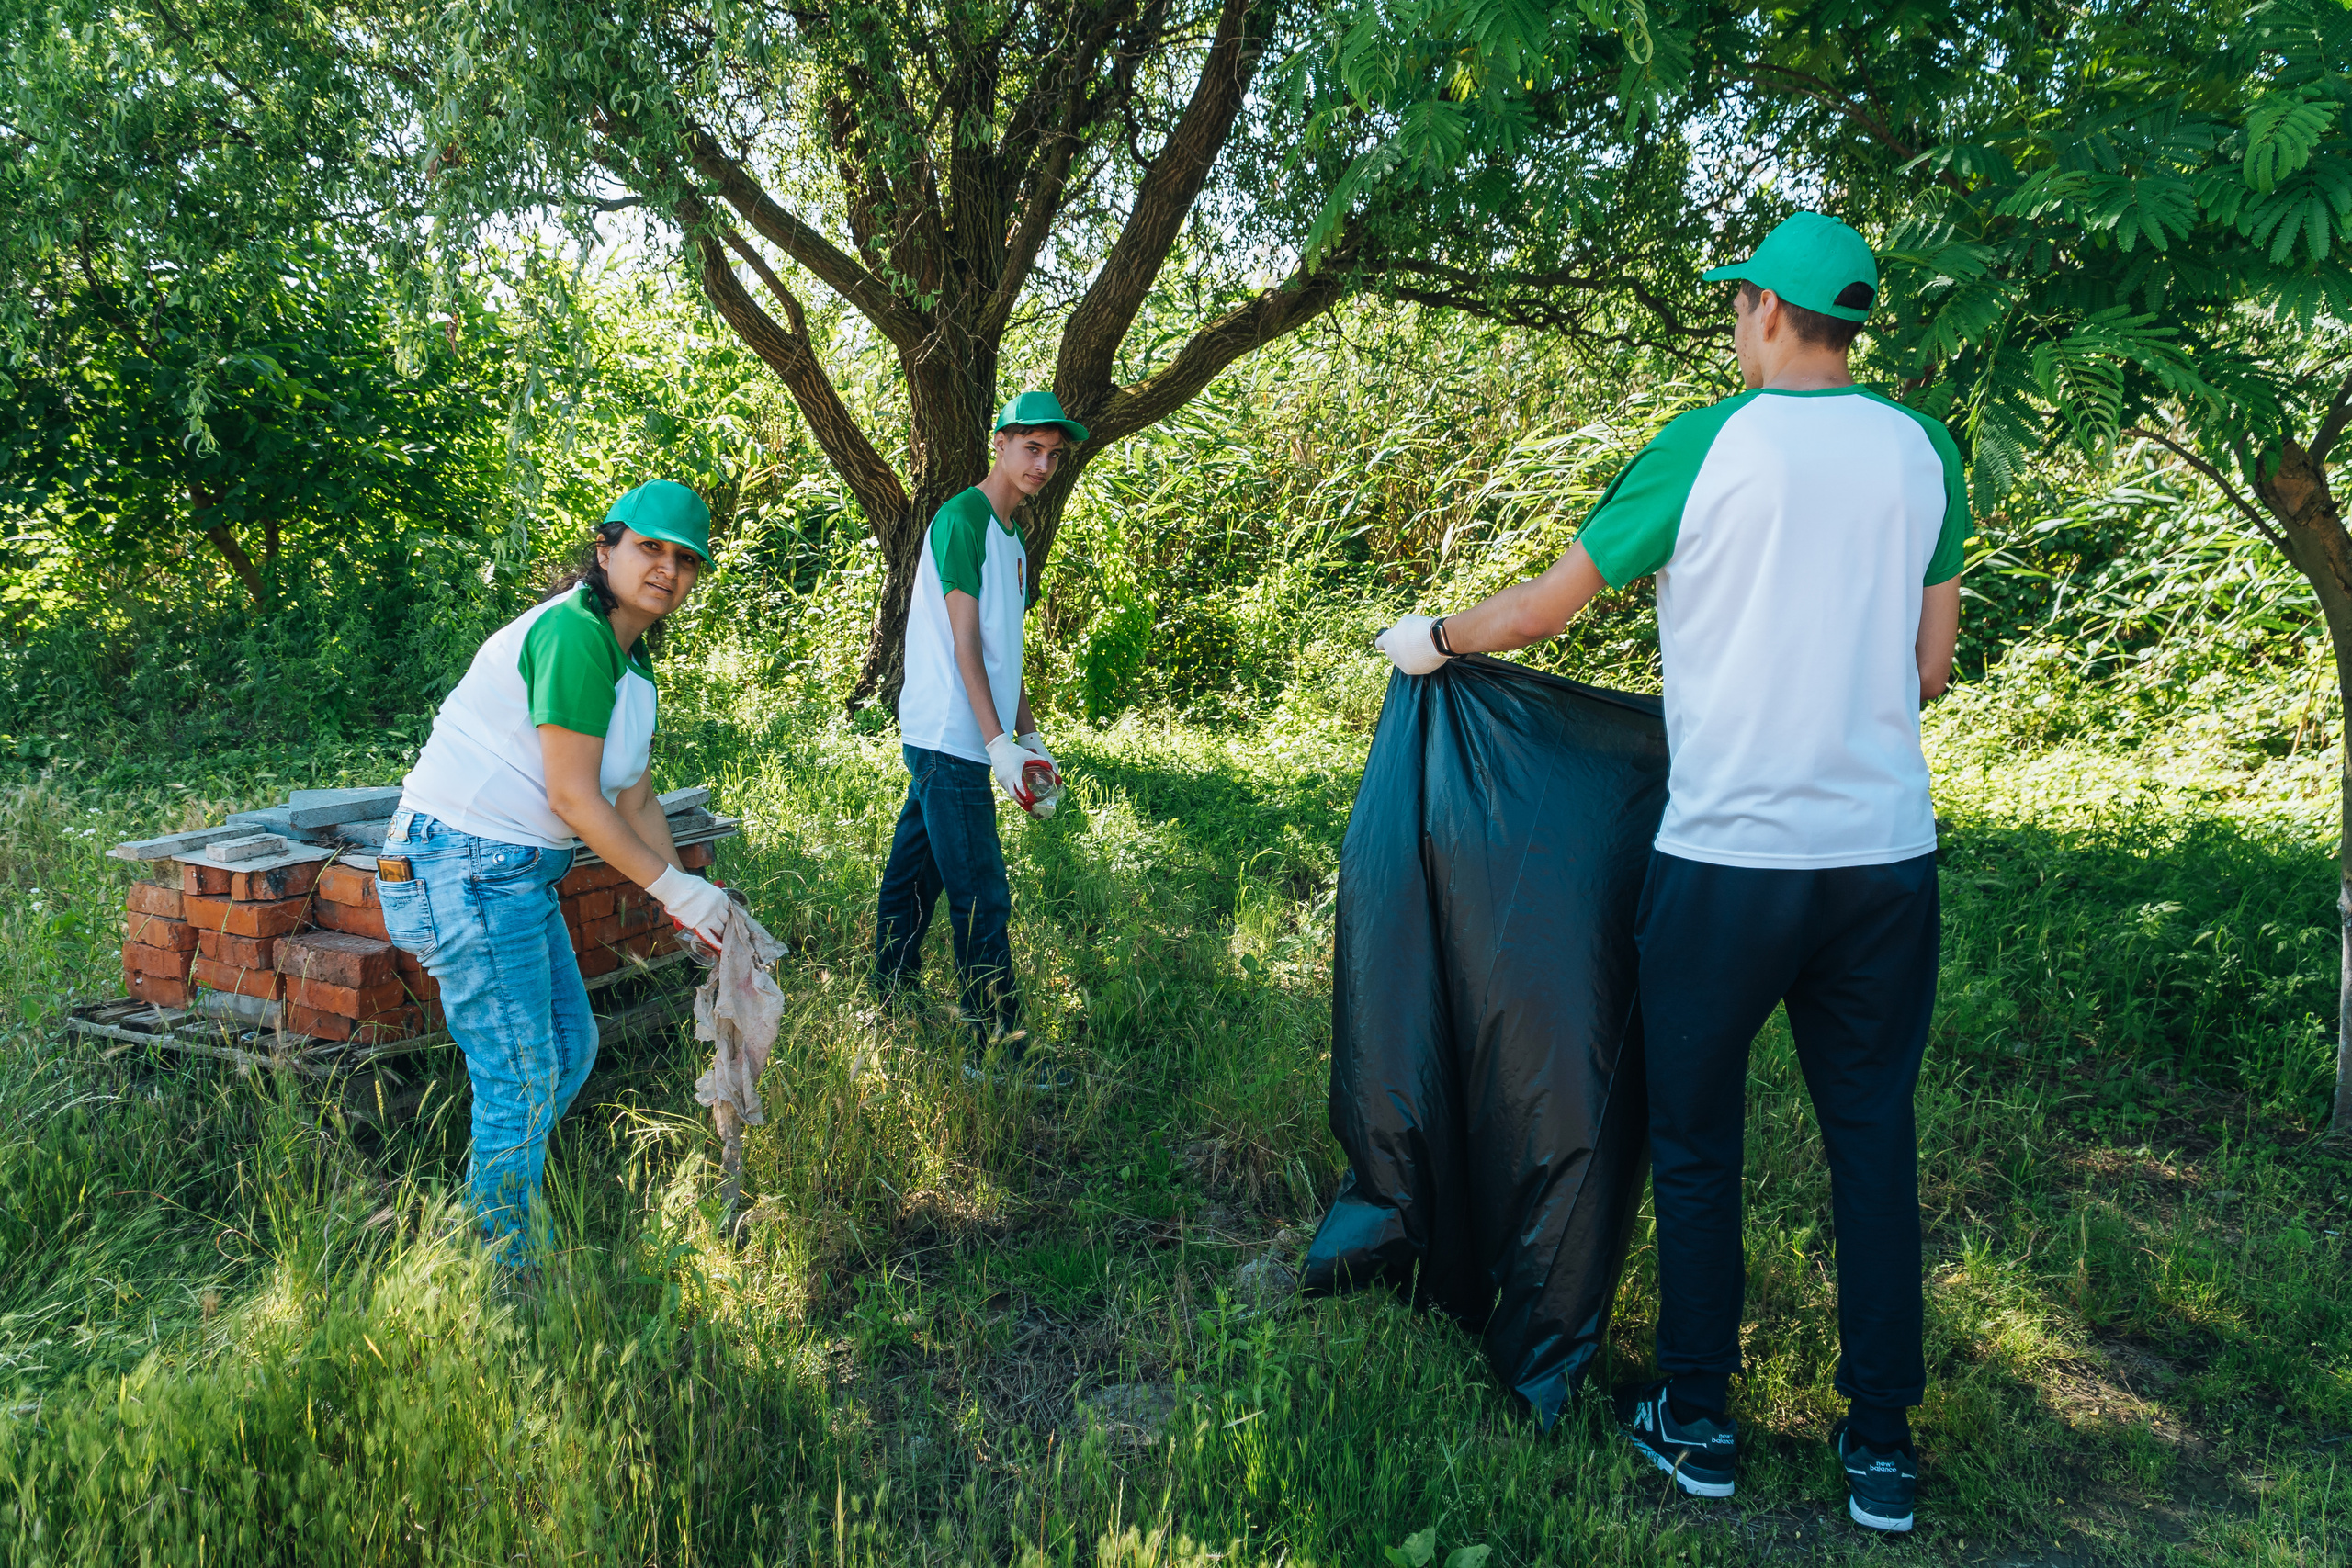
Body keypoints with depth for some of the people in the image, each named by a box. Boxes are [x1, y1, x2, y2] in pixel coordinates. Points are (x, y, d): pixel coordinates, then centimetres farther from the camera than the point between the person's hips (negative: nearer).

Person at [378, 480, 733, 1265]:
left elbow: (634, 798, 15)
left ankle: (487, 1205, 37)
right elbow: (574, 799, -21)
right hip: (466, 868, -11)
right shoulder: (575, 633, -19)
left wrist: (691, 903, 7)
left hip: (521, 873, 11)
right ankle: (500, 1267, 14)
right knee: (520, 1078, -2)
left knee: (570, 1049, 20)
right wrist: (674, 886, -14)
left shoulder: (631, 661, 13)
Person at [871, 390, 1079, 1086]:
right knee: (981, 898, -9)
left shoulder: (1011, 539, 19)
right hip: (950, 740, -9)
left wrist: (1030, 734, 13)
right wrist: (997, 742, -20)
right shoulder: (963, 518, -9)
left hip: (952, 745, 9)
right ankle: (996, 1050, -5)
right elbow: (964, 643, -15)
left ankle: (893, 1022, 24)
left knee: (914, 882, 15)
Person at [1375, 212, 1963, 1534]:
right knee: (1875, 1142, 13)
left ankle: (1698, 1424, 23)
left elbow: (1551, 605, 0)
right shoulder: (1924, 451, 5)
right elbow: (1932, 667, 10)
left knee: (1698, 1144, 11)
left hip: (1728, 855, -3)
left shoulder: (1707, 446, -6)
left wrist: (1431, 639, 17)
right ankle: (1882, 1446, 20)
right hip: (1888, 851, 4)